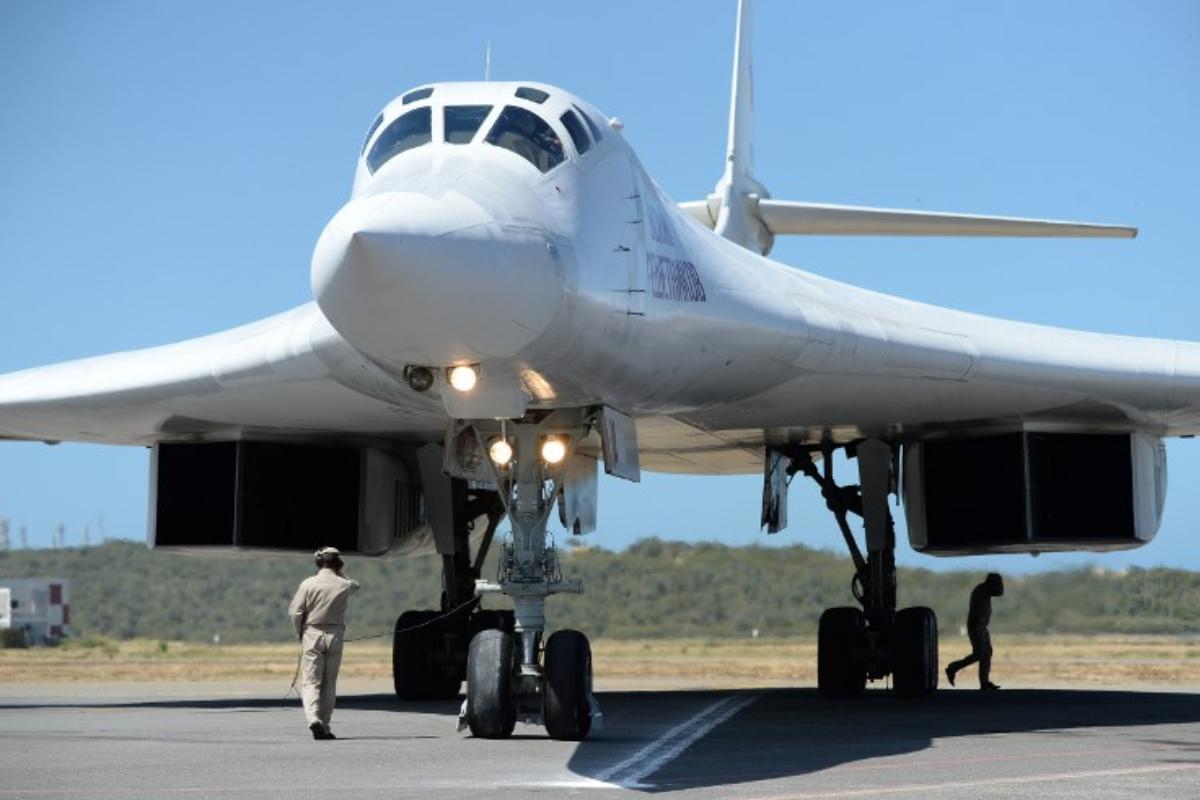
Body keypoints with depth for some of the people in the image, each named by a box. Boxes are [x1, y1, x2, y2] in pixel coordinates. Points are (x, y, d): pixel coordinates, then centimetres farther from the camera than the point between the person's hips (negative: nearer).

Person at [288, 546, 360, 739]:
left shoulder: (308, 584, -6)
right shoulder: (344, 585, 0)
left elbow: (295, 611, -7)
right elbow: (355, 584, 25)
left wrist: (300, 634, 6)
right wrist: (339, 573, 18)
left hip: (312, 635, -2)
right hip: (335, 636, 2)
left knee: (311, 681, -1)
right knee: (330, 684, 10)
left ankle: (313, 718, -23)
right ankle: (324, 726, 10)